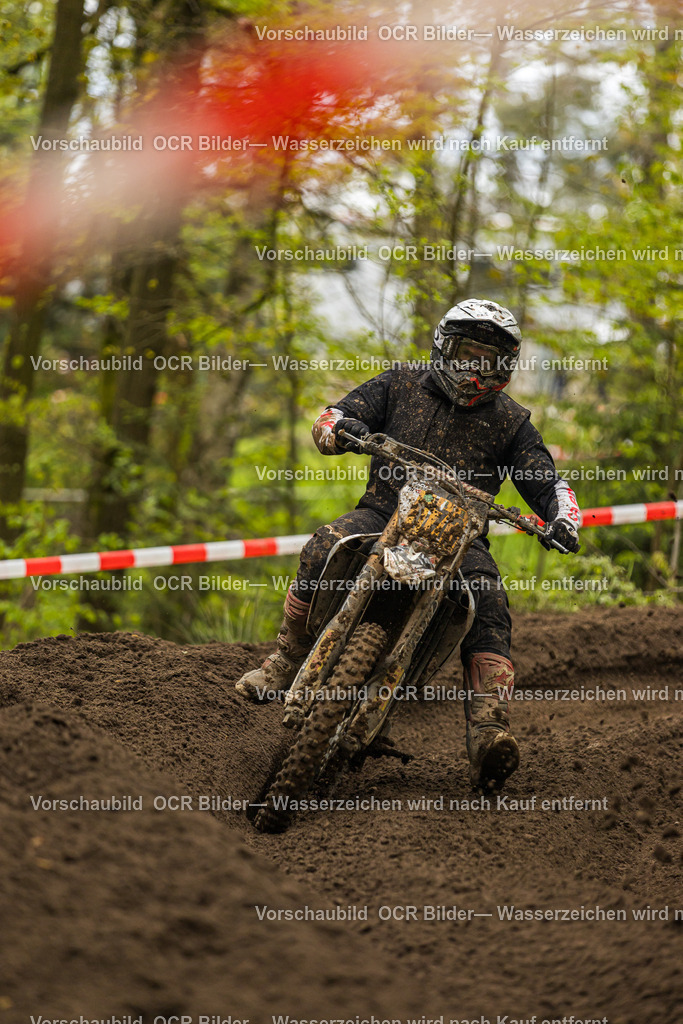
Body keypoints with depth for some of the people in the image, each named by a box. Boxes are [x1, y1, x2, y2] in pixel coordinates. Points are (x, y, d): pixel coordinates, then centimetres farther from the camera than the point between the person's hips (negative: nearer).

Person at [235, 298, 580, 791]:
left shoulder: (511, 421, 10)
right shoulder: (403, 384, 9)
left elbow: (547, 482, 8)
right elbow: (329, 417, 6)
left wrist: (563, 520, -15)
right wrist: (342, 429, -20)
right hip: (384, 511, 0)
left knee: (489, 603, -28)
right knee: (324, 549, -30)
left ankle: (488, 734, -39)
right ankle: (287, 662, -10)